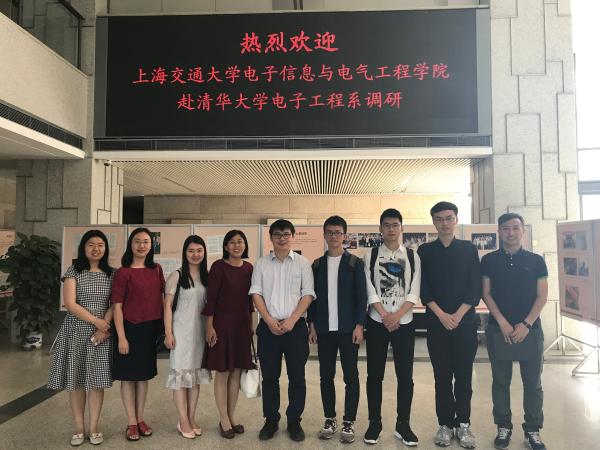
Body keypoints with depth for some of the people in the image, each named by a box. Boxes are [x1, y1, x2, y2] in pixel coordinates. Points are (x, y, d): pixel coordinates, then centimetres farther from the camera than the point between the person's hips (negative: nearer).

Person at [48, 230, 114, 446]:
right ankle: (79, 428, 17)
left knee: (97, 380, 4)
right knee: (76, 380, 5)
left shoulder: (111, 274, 5)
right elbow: (70, 303, -10)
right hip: (76, 332, -1)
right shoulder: (73, 272, -1)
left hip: (101, 333, 1)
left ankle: (93, 428, 15)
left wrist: (103, 329, -13)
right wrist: (96, 321, -13)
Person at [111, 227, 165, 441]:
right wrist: (121, 337, -14)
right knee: (128, 376, 7)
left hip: (151, 329, 5)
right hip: (130, 329, -4)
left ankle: (141, 418, 28)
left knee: (144, 375, 14)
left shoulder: (156, 270, 5)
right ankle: (131, 422, 20)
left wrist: (164, 326, 8)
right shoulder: (123, 273, -9)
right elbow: (117, 307, -10)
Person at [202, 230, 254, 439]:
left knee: (237, 372, 11)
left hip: (243, 324, 5)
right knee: (222, 372, 3)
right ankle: (224, 420, 17)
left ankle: (232, 416, 25)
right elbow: (211, 298, -10)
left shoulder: (248, 268, 5)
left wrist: (251, 324, 13)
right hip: (222, 323, -5)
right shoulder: (219, 266, -9)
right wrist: (209, 326, -12)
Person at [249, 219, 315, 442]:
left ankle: (294, 421, 21)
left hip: (295, 326, -1)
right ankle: (271, 420, 24)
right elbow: (256, 293, 2)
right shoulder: (261, 263, 6)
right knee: (269, 376, 9)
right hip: (268, 326, 1)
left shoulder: (302, 263, 2)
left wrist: (291, 320, -12)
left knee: (297, 376, 6)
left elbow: (308, 294, -2)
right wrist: (270, 321, -9)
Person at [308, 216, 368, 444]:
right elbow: (312, 296, 9)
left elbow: (361, 296, -3)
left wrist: (359, 325, -9)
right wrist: (312, 325, 3)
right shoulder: (317, 265, 9)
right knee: (326, 375, 8)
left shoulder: (355, 263, 0)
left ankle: (348, 422, 14)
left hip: (348, 328, -3)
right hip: (324, 329, 3)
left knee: (350, 376, 2)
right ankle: (330, 419, 21)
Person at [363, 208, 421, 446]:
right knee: (374, 375, 6)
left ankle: (403, 425, 19)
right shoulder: (371, 255, 2)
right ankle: (374, 423, 19)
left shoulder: (412, 256, 3)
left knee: (405, 375, 5)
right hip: (377, 322, 0)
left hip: (404, 322, 1)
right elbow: (370, 290, -5)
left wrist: (397, 315, -14)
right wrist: (385, 315, -14)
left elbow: (414, 292, -3)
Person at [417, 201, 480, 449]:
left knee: (464, 375, 4)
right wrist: (441, 314, -10)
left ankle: (463, 424, 17)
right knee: (442, 375, 6)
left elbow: (476, 287, 0)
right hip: (436, 322, 0)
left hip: (465, 321, 0)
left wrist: (458, 315, -9)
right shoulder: (425, 251, 6)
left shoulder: (469, 249, 6)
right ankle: (446, 424, 16)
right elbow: (423, 288, 0)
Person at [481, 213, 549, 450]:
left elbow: (542, 296, 1)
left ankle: (533, 430, 19)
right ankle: (503, 427, 19)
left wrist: (526, 324, -9)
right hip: (498, 328, 0)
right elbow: (486, 293, 1)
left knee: (533, 382, 6)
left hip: (530, 328, 1)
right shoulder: (489, 260, 3)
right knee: (501, 380, 7)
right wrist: (503, 323, -9)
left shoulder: (536, 260, 4)